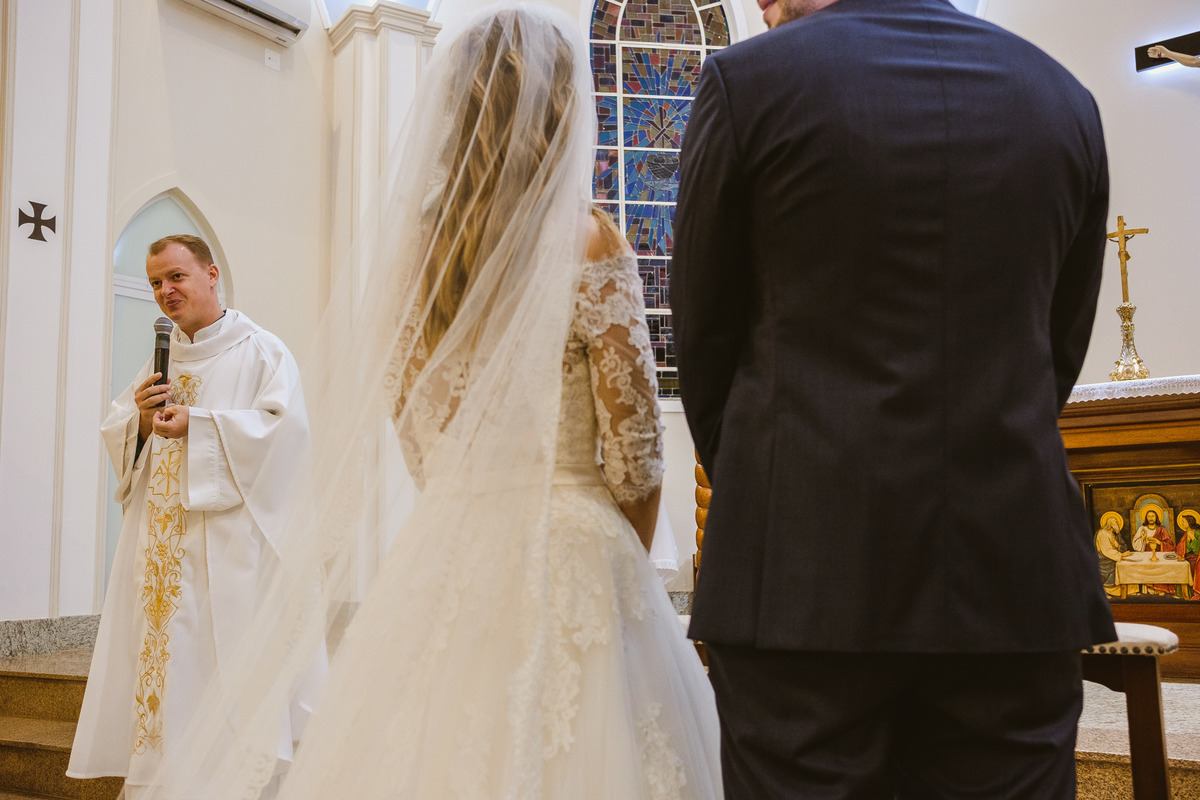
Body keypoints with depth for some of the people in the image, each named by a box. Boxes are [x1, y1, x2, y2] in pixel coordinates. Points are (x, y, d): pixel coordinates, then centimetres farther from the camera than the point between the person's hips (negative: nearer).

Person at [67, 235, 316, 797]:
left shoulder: (260, 350, 1)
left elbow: (286, 426, -13)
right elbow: (114, 433, 20)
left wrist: (197, 424, -15)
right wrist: (138, 417, -3)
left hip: (227, 537, -6)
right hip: (160, 538, 6)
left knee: (224, 657, -9)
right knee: (159, 652, 3)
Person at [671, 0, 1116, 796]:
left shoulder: (749, 78, -2)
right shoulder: (1063, 96, 11)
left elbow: (705, 340, 4)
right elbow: (1060, 347, 14)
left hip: (806, 578, -3)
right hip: (1016, 579, 4)